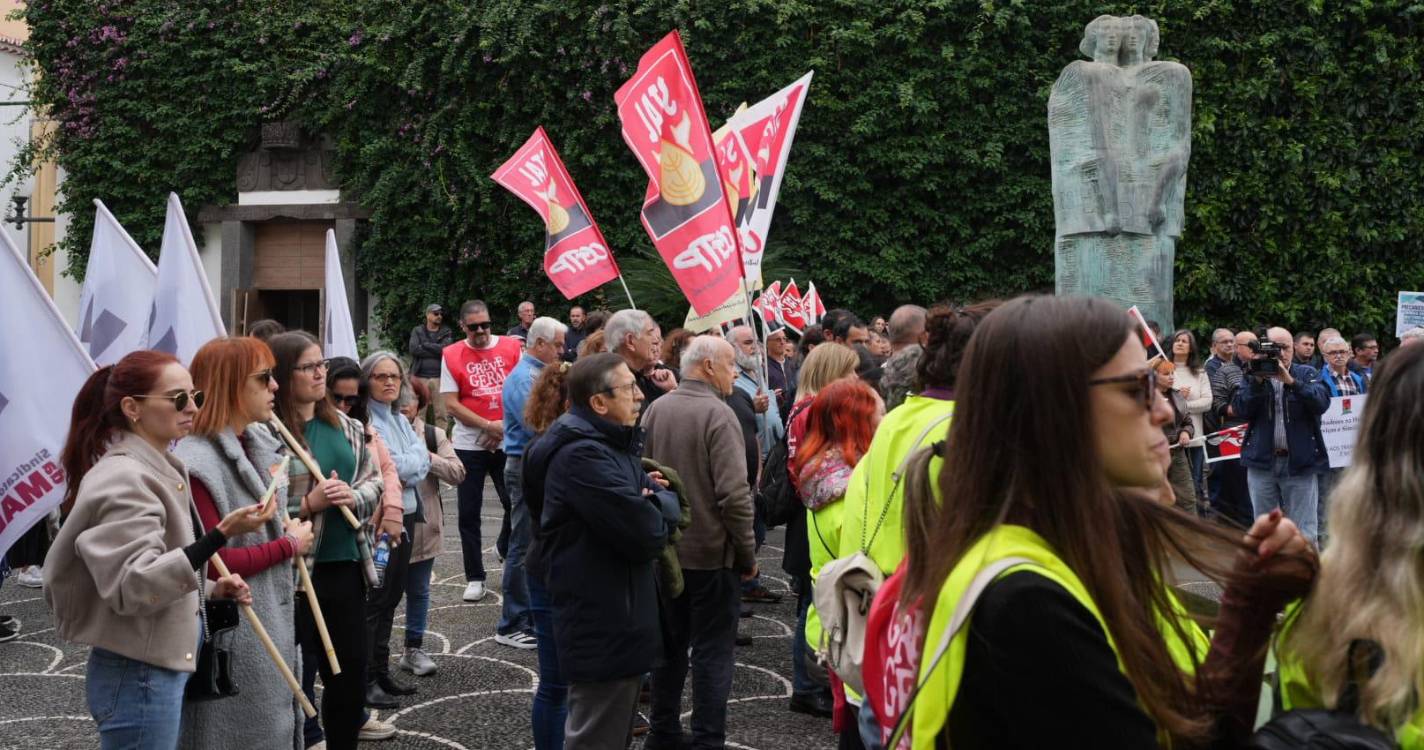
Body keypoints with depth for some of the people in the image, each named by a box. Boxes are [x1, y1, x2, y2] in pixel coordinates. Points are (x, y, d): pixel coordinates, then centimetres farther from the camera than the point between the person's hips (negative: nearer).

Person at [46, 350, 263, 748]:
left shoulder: (157, 470, 12)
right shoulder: (124, 479, -18)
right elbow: (133, 588, -27)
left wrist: (210, 589, 6)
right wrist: (221, 534, -32)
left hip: (161, 668, 10)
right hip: (137, 676, -10)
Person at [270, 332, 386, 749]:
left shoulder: (345, 426, 9)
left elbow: (375, 479, 13)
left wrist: (354, 496, -7)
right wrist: (308, 504, -22)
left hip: (347, 564, 7)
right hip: (294, 569, -7)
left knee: (353, 666, 15)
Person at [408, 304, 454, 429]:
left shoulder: (446, 333, 11)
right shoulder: (417, 331, 12)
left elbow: (445, 349, -8)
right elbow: (413, 349, -5)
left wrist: (425, 345, -2)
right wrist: (436, 351, -5)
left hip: (440, 377, 0)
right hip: (420, 376, 0)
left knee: (442, 413, -3)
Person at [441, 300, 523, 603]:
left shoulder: (512, 347, 2)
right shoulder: (451, 355, -1)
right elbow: (451, 404, -5)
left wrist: (504, 427, -8)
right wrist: (489, 426, -12)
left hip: (508, 442, 1)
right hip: (469, 445, 0)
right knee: (469, 513, 3)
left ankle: (505, 547, 32)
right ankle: (474, 578, 13)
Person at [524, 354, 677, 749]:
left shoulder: (611, 443, 13)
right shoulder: (583, 455, -23)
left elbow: (667, 502, 12)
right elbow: (647, 534, -27)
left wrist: (655, 500, -11)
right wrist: (656, 512, -4)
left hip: (617, 618, 11)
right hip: (603, 626, -11)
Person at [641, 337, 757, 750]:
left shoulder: (655, 409, 2)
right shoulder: (717, 414, -18)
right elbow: (735, 494, -22)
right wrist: (747, 554, -11)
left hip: (664, 549, 7)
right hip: (711, 552, -7)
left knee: (670, 642, 18)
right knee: (713, 651, 2)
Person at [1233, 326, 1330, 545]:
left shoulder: (1307, 375, 6)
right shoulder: (1253, 377, 9)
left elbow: (1321, 402, -12)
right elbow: (1241, 410, -5)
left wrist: (1291, 381, -22)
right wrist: (1257, 380, -16)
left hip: (1300, 463, -2)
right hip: (1262, 462, 2)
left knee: (1303, 534, -3)